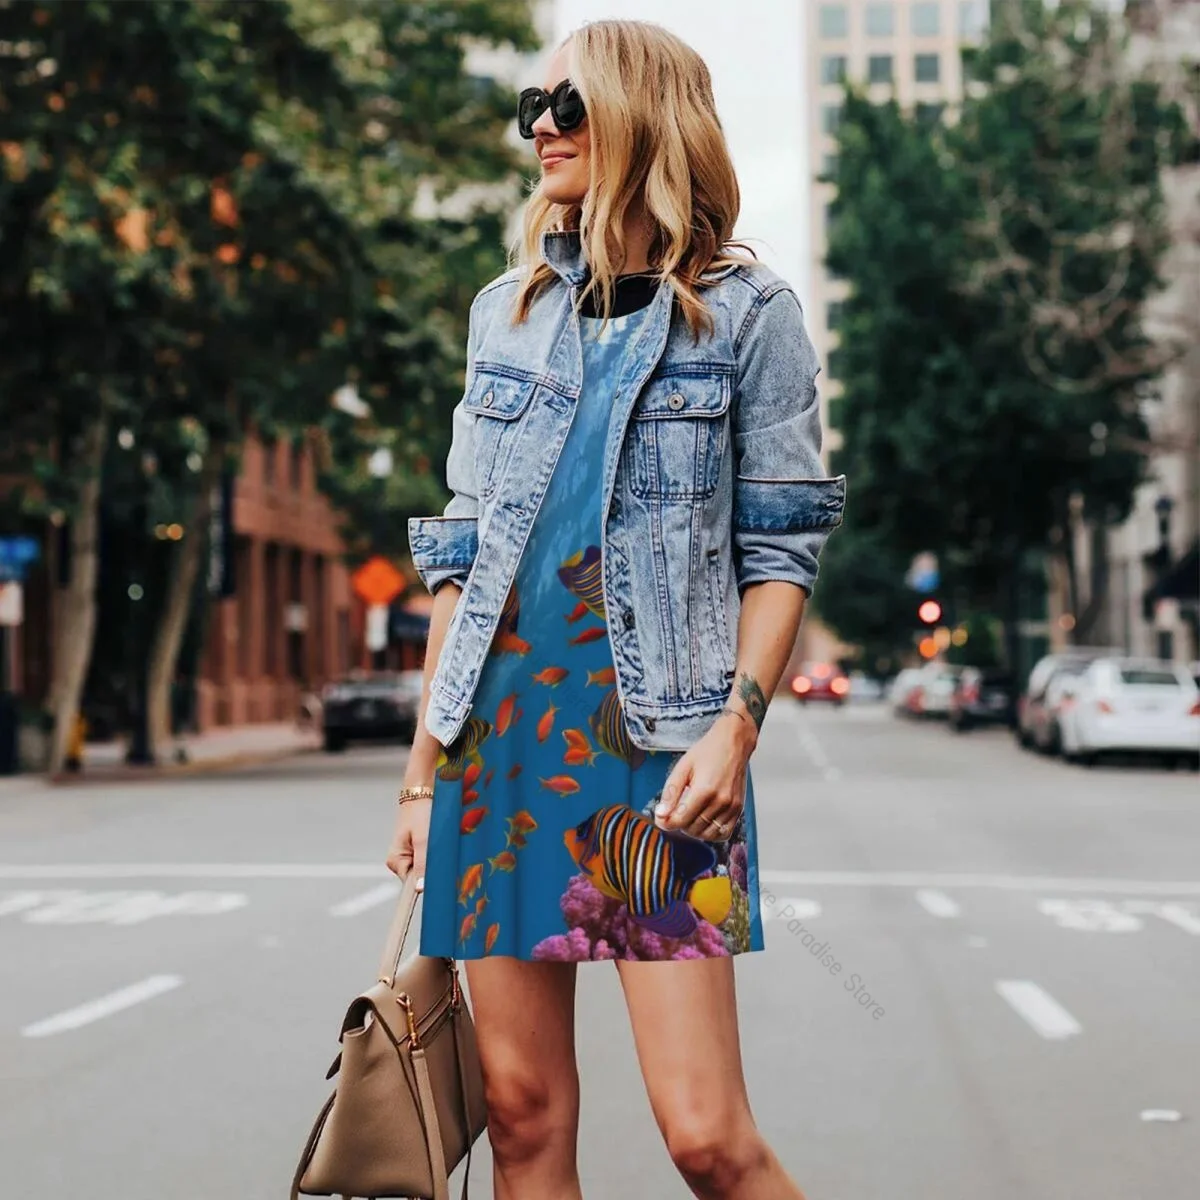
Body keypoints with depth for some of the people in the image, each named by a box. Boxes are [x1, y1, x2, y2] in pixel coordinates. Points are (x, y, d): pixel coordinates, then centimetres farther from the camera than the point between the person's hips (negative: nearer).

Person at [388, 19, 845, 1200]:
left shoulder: (745, 310, 2)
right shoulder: (508, 308, 14)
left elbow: (780, 546, 1)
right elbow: (461, 548, 15)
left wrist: (737, 722, -14)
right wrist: (425, 764, 11)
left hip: (656, 735, -4)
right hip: (499, 723, 4)